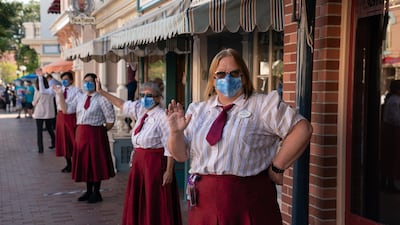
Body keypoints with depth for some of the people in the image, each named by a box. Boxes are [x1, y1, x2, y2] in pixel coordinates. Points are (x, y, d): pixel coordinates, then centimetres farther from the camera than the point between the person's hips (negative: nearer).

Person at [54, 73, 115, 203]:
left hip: (95, 133, -6)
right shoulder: (80, 97, 9)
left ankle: (96, 193, 16)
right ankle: (88, 191, 26)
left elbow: (111, 119, -8)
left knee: (96, 162, 3)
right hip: (81, 133, 6)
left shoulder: (101, 98, -9)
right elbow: (66, 109, 3)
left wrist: (103, 130, -1)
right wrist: (60, 95, -5)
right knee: (84, 162, 12)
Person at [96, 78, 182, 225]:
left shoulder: (162, 116, -18)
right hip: (139, 161, 8)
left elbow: (170, 147, -18)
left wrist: (169, 171, -19)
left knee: (155, 205, 0)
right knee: (137, 203, 15)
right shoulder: (140, 110, 6)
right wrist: (101, 92, 25)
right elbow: (122, 104, 22)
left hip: (155, 163, -8)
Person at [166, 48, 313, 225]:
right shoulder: (197, 110, 12)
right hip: (203, 204, 4)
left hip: (248, 202, -3)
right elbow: (181, 155, 11)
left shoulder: (263, 105, -1)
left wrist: (277, 168, -11)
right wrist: (176, 132, -9)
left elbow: (302, 129, -10)